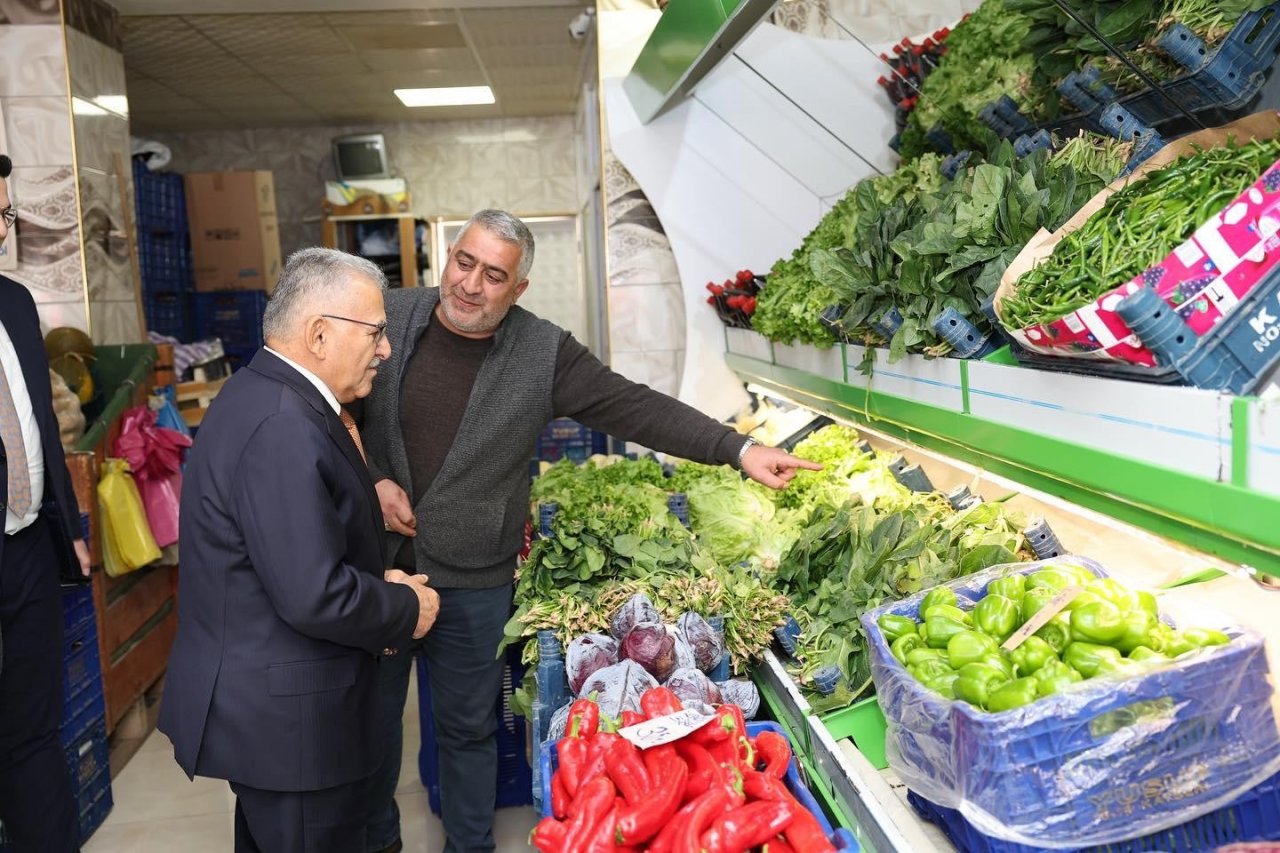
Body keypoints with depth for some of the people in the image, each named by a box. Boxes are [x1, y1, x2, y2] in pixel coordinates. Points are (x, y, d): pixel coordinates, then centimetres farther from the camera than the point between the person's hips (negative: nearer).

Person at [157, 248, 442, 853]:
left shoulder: (259, 394, 6)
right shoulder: (283, 427, -27)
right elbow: (315, 597, -30)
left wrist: (373, 581, 1)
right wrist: (407, 610, -13)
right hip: (287, 717, -10)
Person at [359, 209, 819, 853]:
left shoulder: (544, 354, -9)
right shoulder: (389, 318, -5)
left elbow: (634, 408, -13)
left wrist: (739, 449, -20)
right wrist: (373, 480, -8)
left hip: (472, 582, -2)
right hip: (376, 561, 2)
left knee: (467, 727, 13)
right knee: (373, 711, 19)